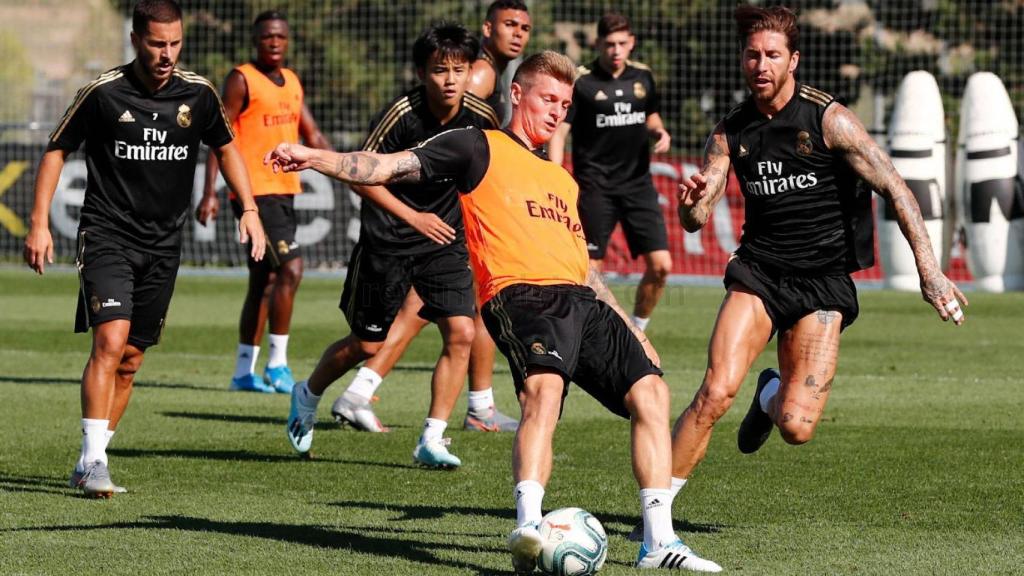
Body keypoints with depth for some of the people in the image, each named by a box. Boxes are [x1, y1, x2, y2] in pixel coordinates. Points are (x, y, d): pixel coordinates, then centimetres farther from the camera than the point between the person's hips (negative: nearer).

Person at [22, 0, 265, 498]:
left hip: (163, 245, 4)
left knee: (130, 358, 7)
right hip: (107, 236, -4)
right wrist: (39, 223, -4)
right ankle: (93, 460, -21)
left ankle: (88, 466, 17)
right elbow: (56, 150, 1)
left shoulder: (197, 94, 0)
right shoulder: (103, 93, -10)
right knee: (110, 340, -21)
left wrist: (249, 208, 10)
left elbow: (225, 147, 19)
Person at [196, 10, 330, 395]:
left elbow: (312, 136, 21)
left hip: (284, 192, 8)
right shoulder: (242, 80, -7)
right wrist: (210, 193, -18)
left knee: (265, 281, 10)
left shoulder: (292, 82, 15)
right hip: (255, 192, -8)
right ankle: (277, 364, -10)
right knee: (291, 269, -16)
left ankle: (244, 371, 15)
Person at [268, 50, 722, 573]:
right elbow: (392, 167, 4)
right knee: (544, 388, -33)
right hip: (520, 294, -7)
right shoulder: (480, 149, 13)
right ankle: (528, 528, -45)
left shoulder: (564, 182, 33)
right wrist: (314, 158, -9)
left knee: (650, 390, -6)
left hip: (582, 302, 7)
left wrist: (631, 331, 30)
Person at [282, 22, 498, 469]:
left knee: (461, 334, -13)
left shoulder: (480, 118, -8)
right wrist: (412, 216, -18)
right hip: (387, 241, -3)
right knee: (367, 345, 6)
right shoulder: (403, 115, -20)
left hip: (445, 237, 3)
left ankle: (432, 440, -4)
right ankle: (307, 396, 35)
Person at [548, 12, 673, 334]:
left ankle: (636, 331, 16)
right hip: (595, 186, -4)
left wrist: (660, 133, 2)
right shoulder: (581, 82, -6)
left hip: (638, 183, 4)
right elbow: (559, 132, -6)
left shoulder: (643, 77, 8)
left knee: (660, 265, -3)